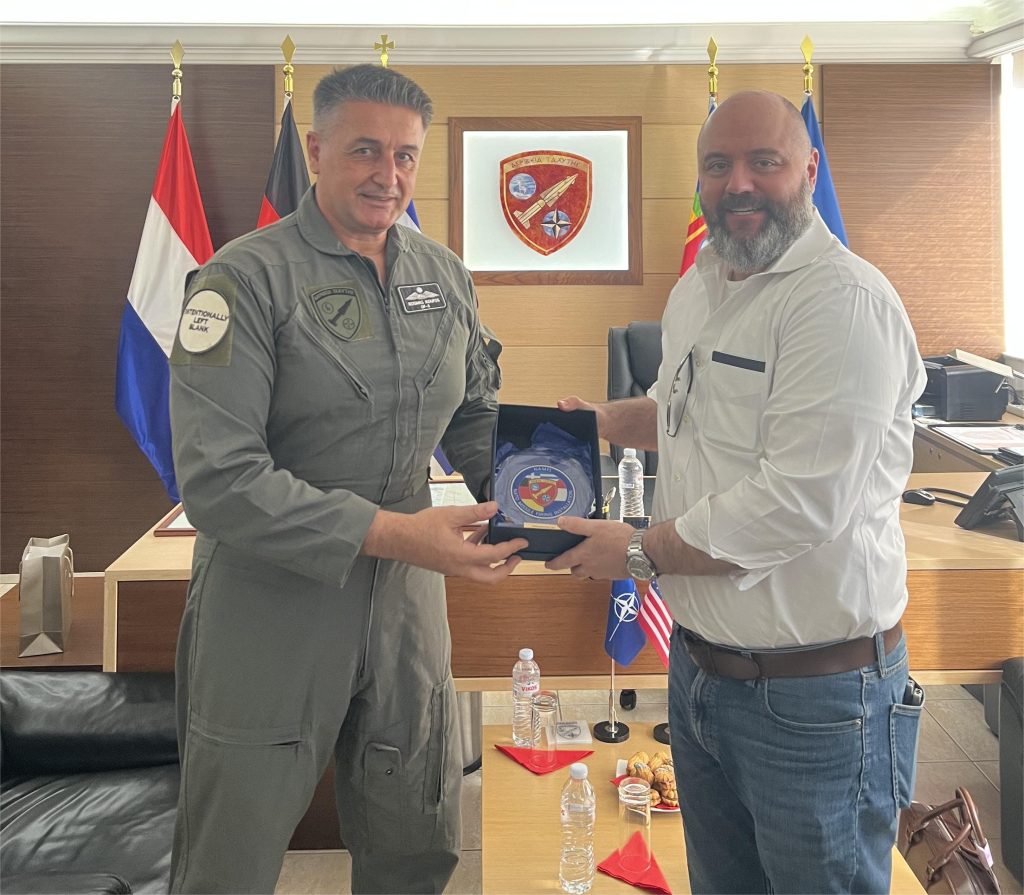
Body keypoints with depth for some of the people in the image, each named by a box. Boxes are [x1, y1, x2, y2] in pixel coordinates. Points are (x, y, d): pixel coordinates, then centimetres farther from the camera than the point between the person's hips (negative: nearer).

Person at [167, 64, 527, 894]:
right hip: (272, 610, -5)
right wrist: (391, 531, -27)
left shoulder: (445, 277, 5)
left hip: (407, 605, 5)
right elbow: (219, 478, -21)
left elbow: (477, 416, 15)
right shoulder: (248, 279, -14)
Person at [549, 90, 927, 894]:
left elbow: (799, 502, -28)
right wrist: (600, 421, 10)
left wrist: (640, 551, -17)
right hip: (699, 662, 8)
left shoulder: (845, 302, -21)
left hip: (811, 691, -8)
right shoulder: (697, 288, 9)